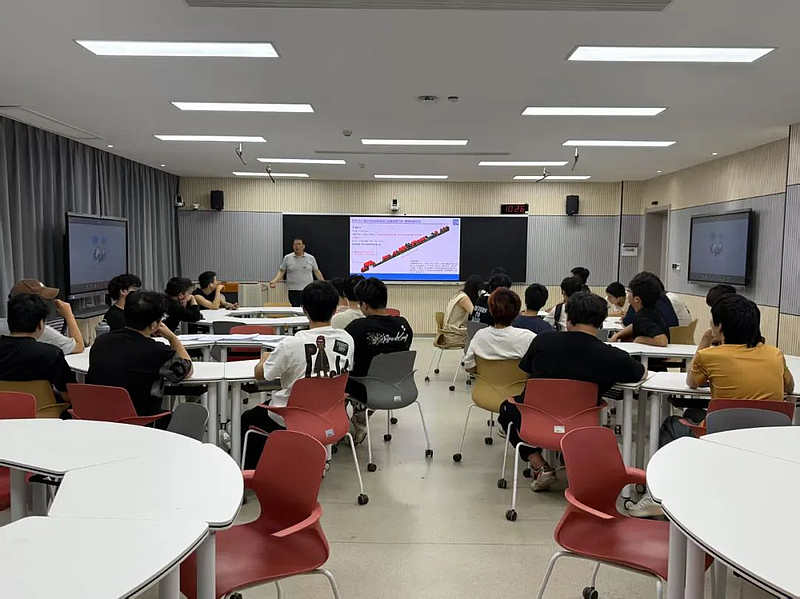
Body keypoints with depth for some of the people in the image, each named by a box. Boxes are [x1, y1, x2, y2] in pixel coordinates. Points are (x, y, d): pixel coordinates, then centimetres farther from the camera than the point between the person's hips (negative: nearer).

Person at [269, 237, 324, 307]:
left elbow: (316, 271, 11)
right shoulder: (287, 258, 4)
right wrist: (274, 281, -8)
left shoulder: (311, 258, 5)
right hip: (293, 291, 0)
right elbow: (281, 271, 6)